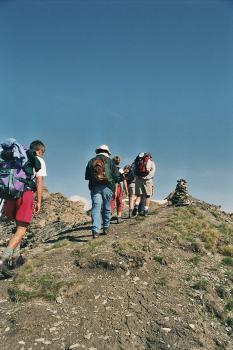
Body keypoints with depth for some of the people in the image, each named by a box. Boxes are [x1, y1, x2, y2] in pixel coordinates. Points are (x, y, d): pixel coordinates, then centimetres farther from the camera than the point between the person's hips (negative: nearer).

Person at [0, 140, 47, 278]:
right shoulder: (39, 161, 6)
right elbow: (39, 182, -5)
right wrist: (39, 202, -4)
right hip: (26, 194, -6)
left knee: (20, 225, 22)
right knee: (21, 230, -4)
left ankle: (15, 256, 17)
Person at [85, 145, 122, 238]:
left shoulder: (91, 161, 11)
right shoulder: (109, 161, 4)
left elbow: (86, 177, 15)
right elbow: (117, 177, 2)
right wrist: (122, 177, 24)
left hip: (94, 187, 1)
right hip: (107, 187, -1)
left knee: (96, 207, -5)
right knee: (106, 208, 13)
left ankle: (95, 230, -19)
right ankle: (106, 228, 23)